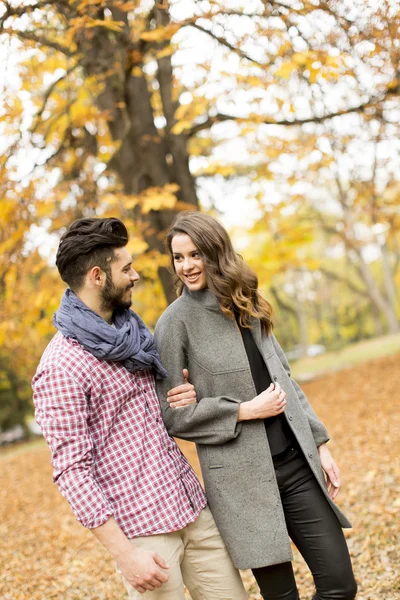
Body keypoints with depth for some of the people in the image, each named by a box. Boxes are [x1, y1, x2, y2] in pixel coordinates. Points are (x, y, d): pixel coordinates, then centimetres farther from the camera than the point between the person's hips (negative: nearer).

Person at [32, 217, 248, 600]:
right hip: (142, 529, -7)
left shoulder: (129, 333, 10)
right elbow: (72, 470, -16)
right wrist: (125, 554, -19)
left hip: (194, 510, 7)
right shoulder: (61, 367, -14)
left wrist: (185, 397, 2)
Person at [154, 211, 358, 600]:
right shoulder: (176, 321, -7)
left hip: (296, 462, 5)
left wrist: (319, 444, 11)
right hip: (241, 477, -5)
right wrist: (245, 411, -13)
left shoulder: (247, 306, 9)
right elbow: (169, 413, -9)